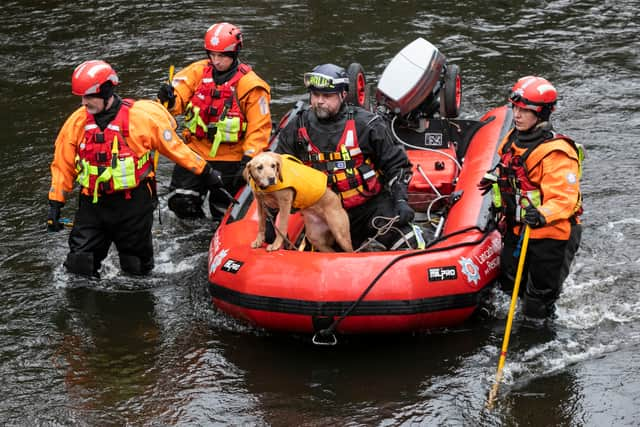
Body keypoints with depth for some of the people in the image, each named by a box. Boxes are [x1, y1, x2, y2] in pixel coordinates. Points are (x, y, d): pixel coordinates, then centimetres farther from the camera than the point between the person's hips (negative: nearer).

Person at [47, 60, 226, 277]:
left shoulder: (141, 117, -12)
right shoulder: (77, 122, -2)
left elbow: (174, 145, -2)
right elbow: (62, 165, 7)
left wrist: (205, 172, 4)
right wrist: (54, 204, 4)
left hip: (133, 203, -2)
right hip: (93, 203, 3)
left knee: (137, 270, 8)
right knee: (79, 267, -4)